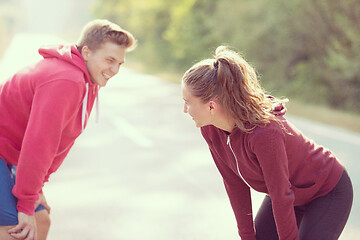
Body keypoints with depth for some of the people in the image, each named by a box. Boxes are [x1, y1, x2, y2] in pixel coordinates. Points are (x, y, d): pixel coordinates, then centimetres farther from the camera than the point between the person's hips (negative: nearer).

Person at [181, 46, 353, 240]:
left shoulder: (264, 133, -39)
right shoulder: (209, 129, -16)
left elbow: (281, 196, -27)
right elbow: (234, 182, -6)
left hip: (329, 194, -7)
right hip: (284, 190, 7)